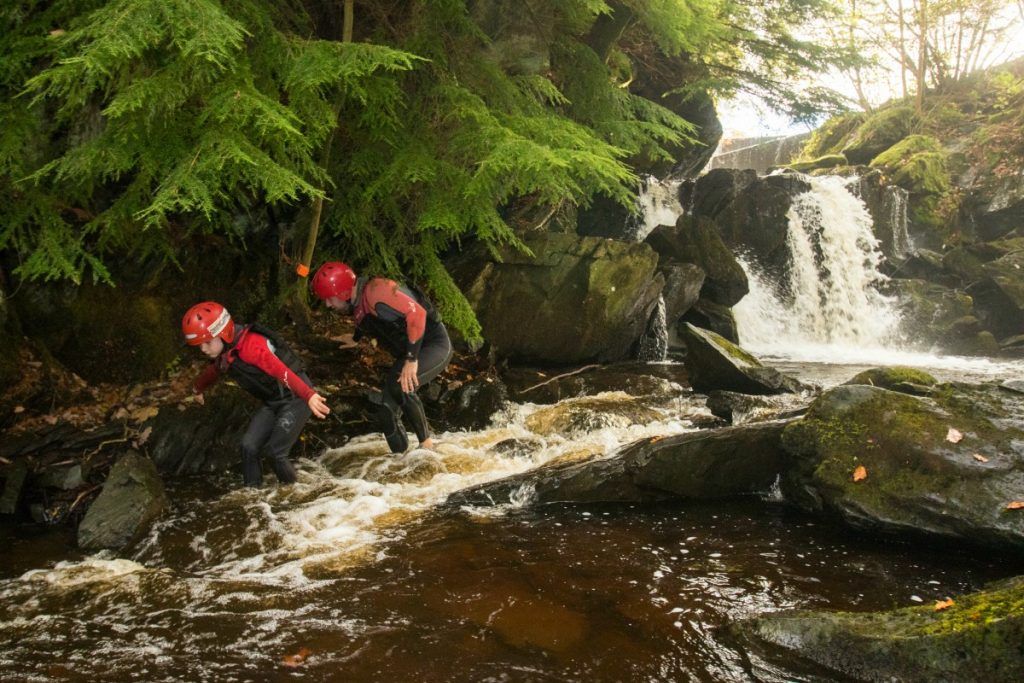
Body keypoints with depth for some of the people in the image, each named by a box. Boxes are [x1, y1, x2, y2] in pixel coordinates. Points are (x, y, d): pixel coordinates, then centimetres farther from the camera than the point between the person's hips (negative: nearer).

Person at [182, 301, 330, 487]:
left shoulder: (250, 346, -27)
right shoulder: (222, 355, 1)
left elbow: (282, 371, -42)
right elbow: (213, 371, 27)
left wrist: (309, 395, -56)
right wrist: (198, 388, 48)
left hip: (295, 398, -8)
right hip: (272, 402, 8)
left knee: (275, 451, -11)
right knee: (249, 446, -2)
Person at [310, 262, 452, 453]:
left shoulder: (375, 290, -25)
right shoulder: (357, 306, 4)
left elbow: (417, 313, -33)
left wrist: (411, 359, -33)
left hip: (435, 345, -9)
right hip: (408, 354, 9)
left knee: (401, 385, -33)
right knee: (388, 411, 0)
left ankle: (426, 443, -16)